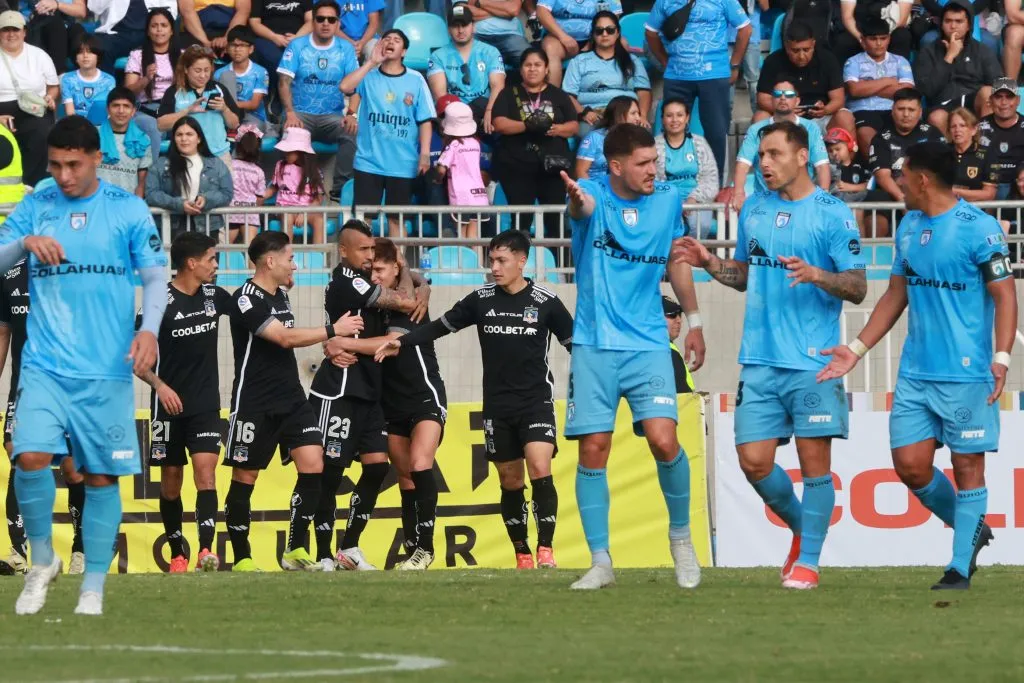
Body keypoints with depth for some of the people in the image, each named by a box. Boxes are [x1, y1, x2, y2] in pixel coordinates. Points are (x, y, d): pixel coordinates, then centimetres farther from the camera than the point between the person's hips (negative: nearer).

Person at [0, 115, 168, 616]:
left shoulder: (128, 209, 3)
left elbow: (155, 277, 2)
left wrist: (148, 328, -16)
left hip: (107, 369, -1)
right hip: (45, 364, 1)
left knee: (102, 475, 1)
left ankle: (93, 587, 12)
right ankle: (41, 561, 4)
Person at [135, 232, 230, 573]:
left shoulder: (213, 296, 4)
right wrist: (159, 385, -24)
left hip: (206, 404, 3)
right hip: (170, 405, -3)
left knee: (205, 469, -13)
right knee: (171, 479, 5)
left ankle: (206, 550, -24)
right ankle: (177, 555, 18)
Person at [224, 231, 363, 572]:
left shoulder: (280, 294, 12)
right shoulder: (247, 300, -15)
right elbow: (285, 338, -24)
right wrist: (334, 331, -20)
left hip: (292, 399, 7)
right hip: (254, 403, -7)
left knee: (313, 465, -7)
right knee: (244, 477, 1)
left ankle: (295, 551, -2)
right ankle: (241, 559, 10)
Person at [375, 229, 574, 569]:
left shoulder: (545, 302, -3)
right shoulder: (481, 299, 4)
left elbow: (575, 344, 4)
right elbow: (441, 326, 11)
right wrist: (401, 343, 1)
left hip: (536, 401, -3)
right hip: (497, 407, 3)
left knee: (539, 469, -20)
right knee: (510, 481, 6)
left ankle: (546, 549, -14)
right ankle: (522, 554, 17)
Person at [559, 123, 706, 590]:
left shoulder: (667, 201, 3)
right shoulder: (593, 196, -6)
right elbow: (583, 206, -32)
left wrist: (693, 321, 21)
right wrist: (575, 199, -56)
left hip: (649, 345, 1)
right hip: (594, 346, -1)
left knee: (663, 440, -14)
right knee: (593, 451, -3)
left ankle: (681, 535, 10)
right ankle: (600, 563, 6)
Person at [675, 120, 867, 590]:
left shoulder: (832, 213, -4)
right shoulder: (754, 210, 13)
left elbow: (858, 287, -7)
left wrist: (817, 275, -24)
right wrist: (709, 263, 6)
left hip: (813, 360, -5)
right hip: (760, 359, 5)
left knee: (814, 459, -4)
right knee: (753, 460, 1)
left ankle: (808, 561, 5)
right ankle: (802, 528, 25)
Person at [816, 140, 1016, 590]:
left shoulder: (978, 228, -10)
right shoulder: (908, 227, 11)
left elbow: (1004, 295, -11)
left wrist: (1002, 358, -22)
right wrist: (857, 349, 16)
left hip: (966, 373, -7)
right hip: (915, 372, 7)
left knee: (967, 465, -1)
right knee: (910, 464, 3)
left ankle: (960, 568, 6)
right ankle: (971, 530, 25)